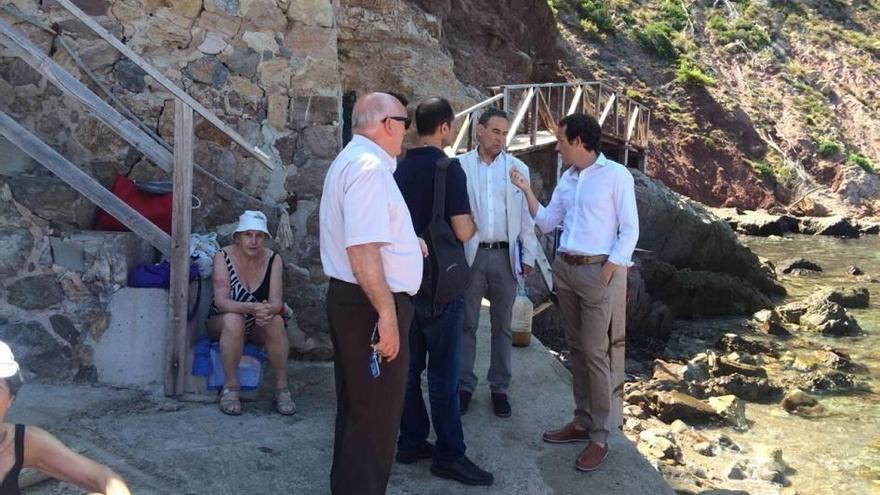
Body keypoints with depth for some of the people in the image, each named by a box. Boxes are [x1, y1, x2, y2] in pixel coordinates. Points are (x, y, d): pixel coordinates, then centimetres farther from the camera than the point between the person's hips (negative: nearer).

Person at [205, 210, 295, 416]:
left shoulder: (273, 259, -9)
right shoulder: (224, 257, -15)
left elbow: (276, 301, -18)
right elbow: (221, 301, -27)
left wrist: (269, 310, -44)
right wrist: (251, 308, -46)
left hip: (259, 328, 2)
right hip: (222, 324, -2)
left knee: (276, 321, -31)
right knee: (233, 320, -35)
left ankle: (282, 388, -19)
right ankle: (230, 387, -23)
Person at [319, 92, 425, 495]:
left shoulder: (350, 160, 17)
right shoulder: (370, 166, -18)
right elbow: (363, 250, -27)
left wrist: (403, 241, 18)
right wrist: (387, 313, -26)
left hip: (349, 297, 11)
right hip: (372, 303, -11)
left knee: (356, 407, 22)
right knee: (376, 415, -1)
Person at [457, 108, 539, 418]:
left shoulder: (518, 169, 6)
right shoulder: (460, 166, 1)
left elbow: (526, 216, 7)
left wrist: (528, 257, 3)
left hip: (505, 256, 1)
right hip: (470, 254, -1)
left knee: (502, 326, 9)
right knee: (467, 324, 6)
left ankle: (500, 388, 19)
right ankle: (464, 385, 17)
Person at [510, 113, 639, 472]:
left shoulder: (616, 175, -8)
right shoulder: (567, 178, 12)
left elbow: (630, 229, -9)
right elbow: (546, 223, 15)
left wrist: (608, 271, -15)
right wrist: (526, 191, 5)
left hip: (597, 271, -7)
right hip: (564, 268, 7)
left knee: (594, 353, -5)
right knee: (576, 348, 11)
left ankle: (600, 437, 3)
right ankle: (582, 422, 22)